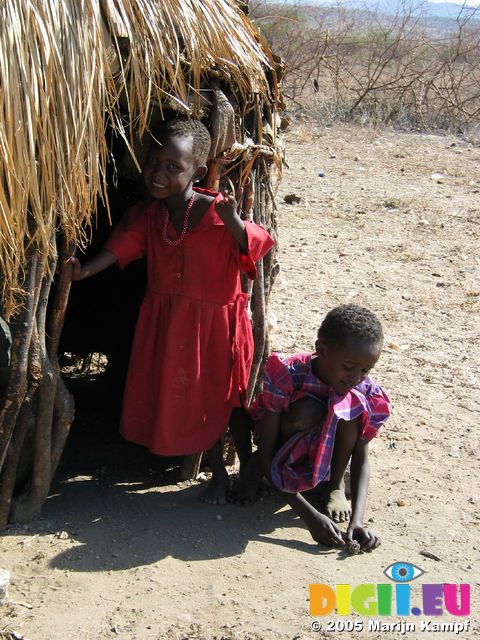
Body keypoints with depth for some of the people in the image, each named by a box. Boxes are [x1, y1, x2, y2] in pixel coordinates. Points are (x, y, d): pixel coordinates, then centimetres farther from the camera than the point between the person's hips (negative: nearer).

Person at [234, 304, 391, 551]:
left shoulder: (365, 391, -23)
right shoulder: (287, 376, -33)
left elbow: (361, 460, -20)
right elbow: (265, 453, -32)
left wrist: (357, 520, -39)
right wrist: (309, 515, -42)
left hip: (326, 450, 3)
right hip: (282, 449, -2)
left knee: (352, 405, -30)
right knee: (307, 410, -37)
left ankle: (335, 485, -8)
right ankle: (258, 470, -8)